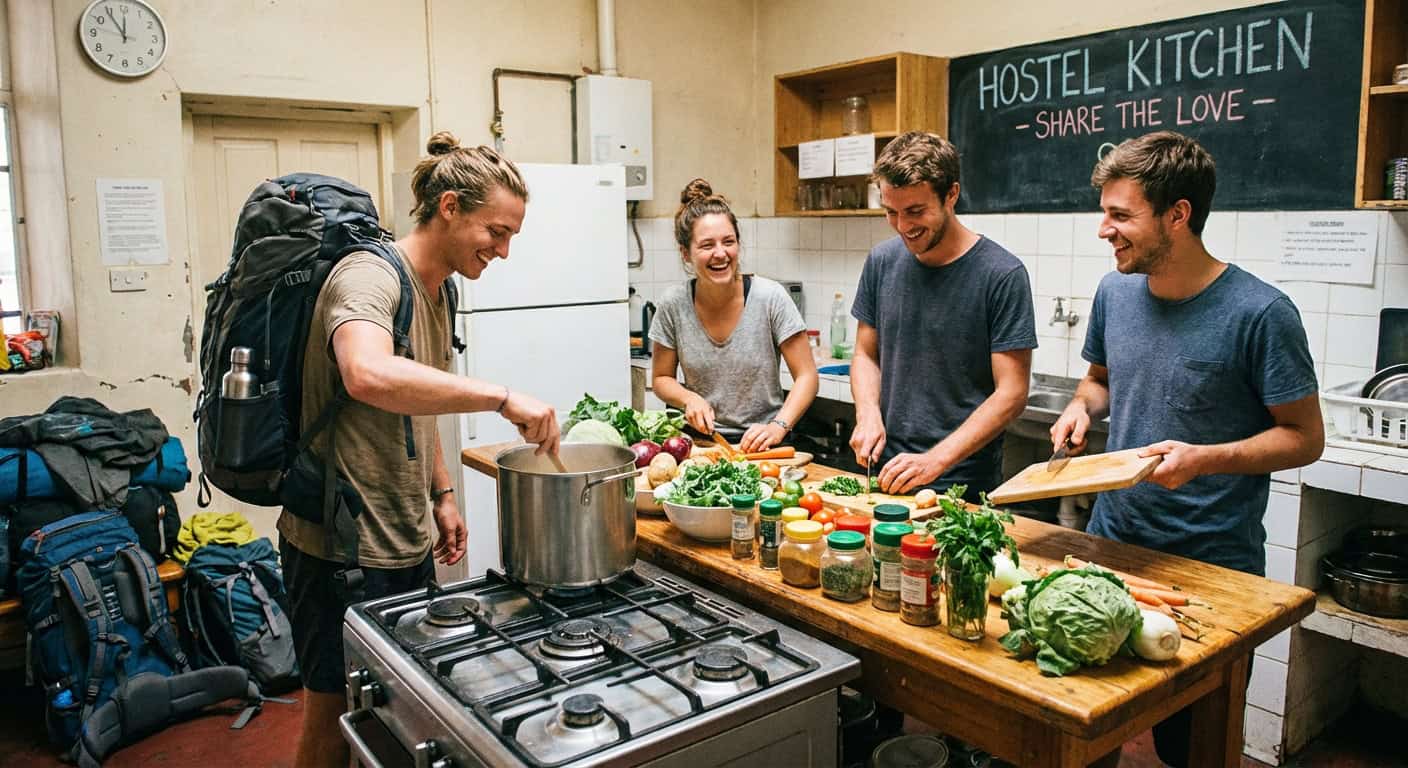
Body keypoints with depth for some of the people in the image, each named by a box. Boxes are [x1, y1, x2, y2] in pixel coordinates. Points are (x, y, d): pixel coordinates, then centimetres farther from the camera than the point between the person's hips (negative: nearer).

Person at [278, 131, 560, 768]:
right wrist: (502, 398, -39)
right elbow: (368, 375, -41)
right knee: (334, 717, 7)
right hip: (343, 549, -8)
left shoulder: (434, 290, 11)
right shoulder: (369, 275, -18)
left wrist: (441, 494, 16)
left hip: (407, 543, 8)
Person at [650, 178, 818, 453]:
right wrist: (689, 398, -10)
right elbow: (662, 378, 10)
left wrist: (779, 426, -19)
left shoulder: (770, 297, -8)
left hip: (762, 443, -2)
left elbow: (806, 376, -4)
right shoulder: (674, 304, -2)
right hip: (700, 439, 2)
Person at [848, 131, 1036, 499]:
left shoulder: (1002, 275, -14)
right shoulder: (882, 261, 0)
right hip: (888, 474, 4)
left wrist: (935, 461, -22)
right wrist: (868, 415, -9)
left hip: (965, 483, -4)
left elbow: (1011, 394, -14)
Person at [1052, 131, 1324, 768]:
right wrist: (1083, 406, -3)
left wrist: (1205, 458, -25)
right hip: (1112, 540, 5)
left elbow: (1304, 436, -10)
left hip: (1212, 566, -5)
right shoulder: (1115, 292, 1)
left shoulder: (1259, 313, -16)